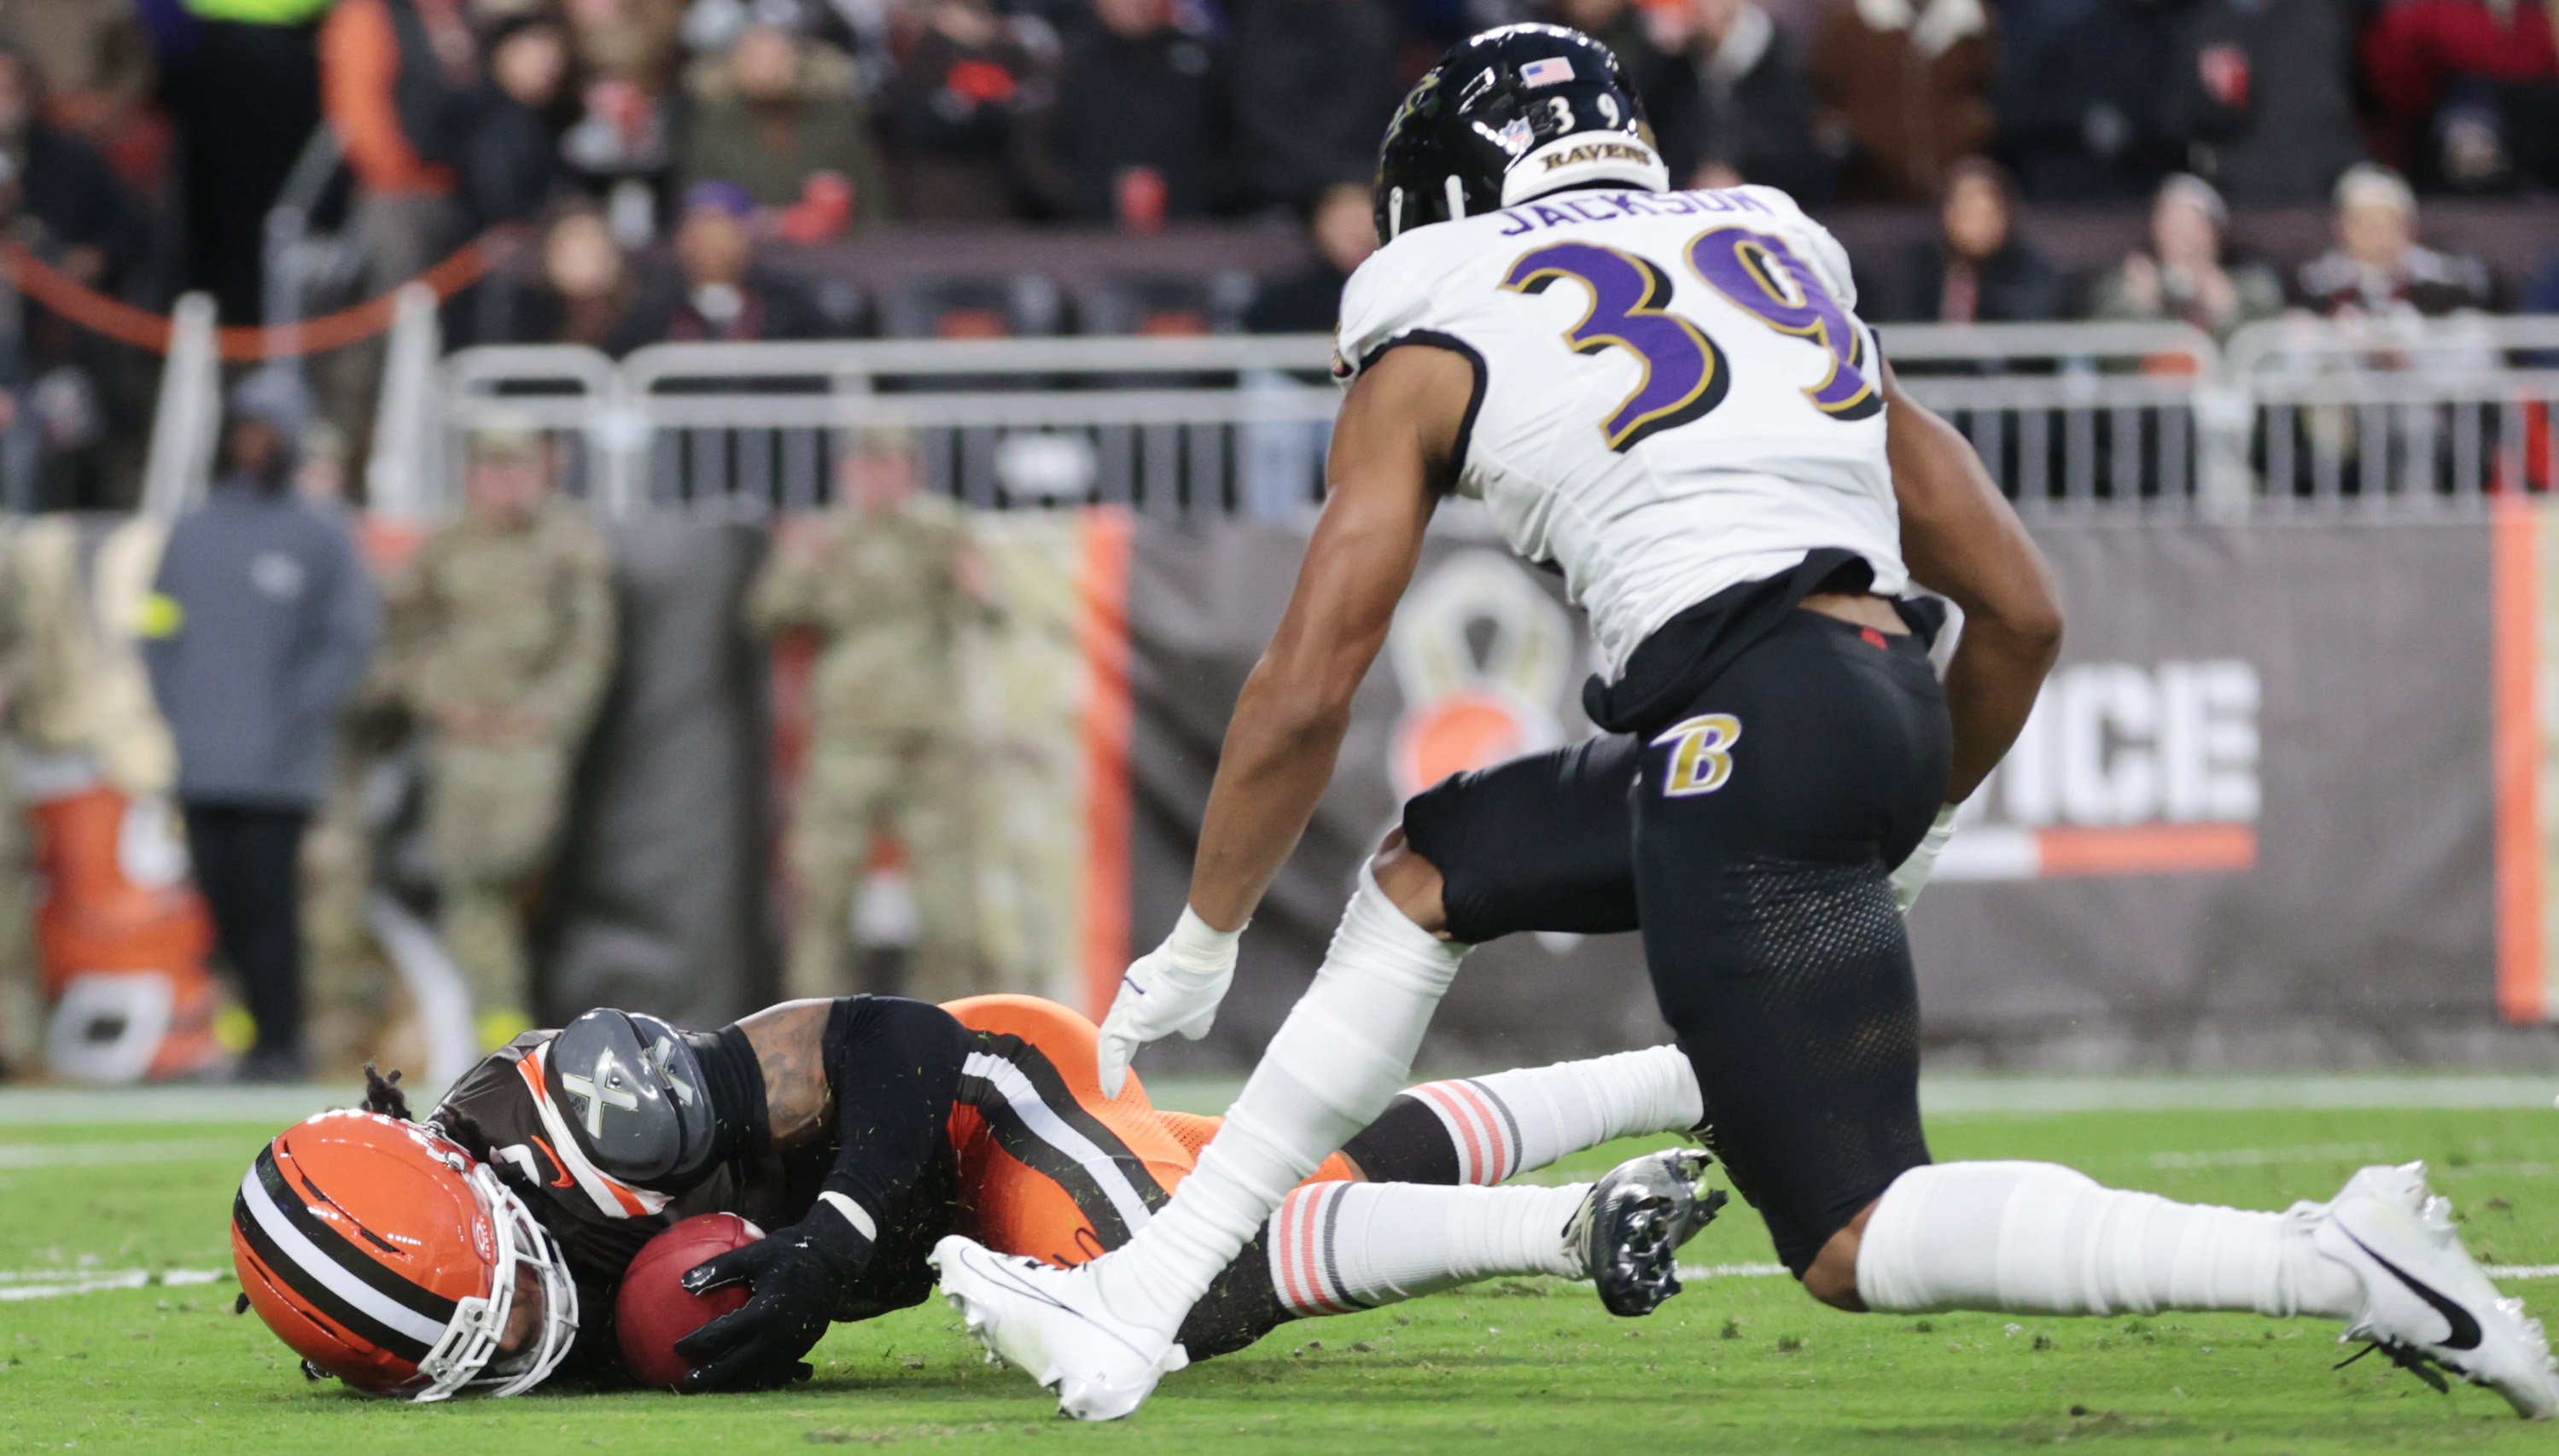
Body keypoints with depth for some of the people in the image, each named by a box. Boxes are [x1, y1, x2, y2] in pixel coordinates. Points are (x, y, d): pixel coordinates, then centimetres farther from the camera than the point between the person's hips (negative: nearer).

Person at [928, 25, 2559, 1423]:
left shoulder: (1435, 344, 11)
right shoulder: (1782, 263, 26)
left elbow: (1307, 693, 8)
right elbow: (2021, 612, 23)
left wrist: (1200, 946, 21)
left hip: (1750, 730, -7)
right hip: (1891, 706, 7)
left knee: (1860, 1239, -5)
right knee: (1428, 873, 23)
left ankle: (2333, 1257, -19)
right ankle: (1141, 1303, 22)